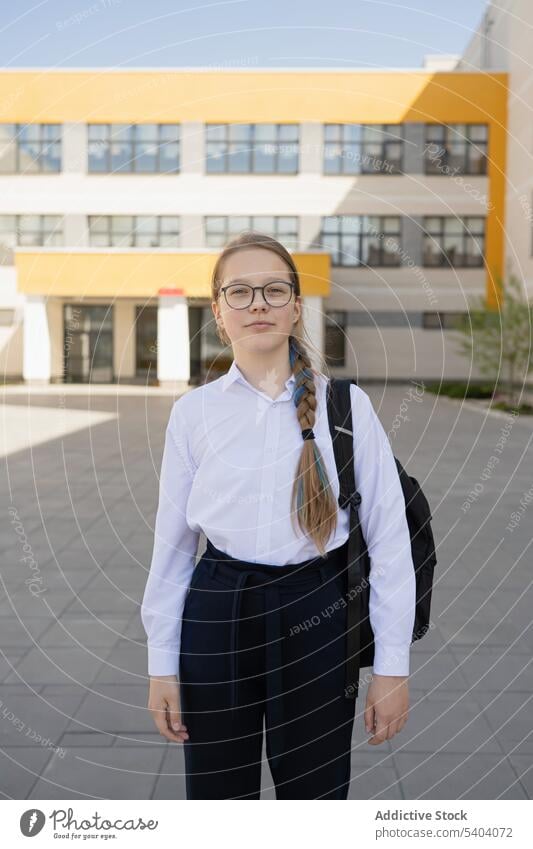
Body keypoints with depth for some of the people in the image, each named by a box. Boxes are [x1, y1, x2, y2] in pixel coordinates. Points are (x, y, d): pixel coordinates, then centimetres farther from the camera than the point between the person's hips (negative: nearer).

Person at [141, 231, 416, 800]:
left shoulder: (346, 405, -5)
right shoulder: (193, 412, 0)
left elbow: (388, 537, -3)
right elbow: (171, 542, 4)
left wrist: (392, 666, -3)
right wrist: (161, 664, 7)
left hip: (316, 618, -1)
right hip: (215, 618, 1)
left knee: (315, 794, 12)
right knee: (216, 794, 15)